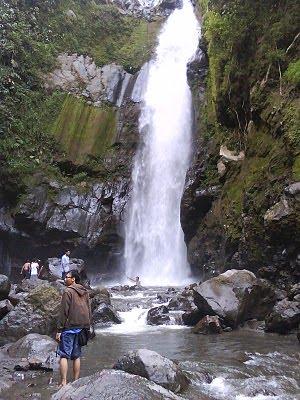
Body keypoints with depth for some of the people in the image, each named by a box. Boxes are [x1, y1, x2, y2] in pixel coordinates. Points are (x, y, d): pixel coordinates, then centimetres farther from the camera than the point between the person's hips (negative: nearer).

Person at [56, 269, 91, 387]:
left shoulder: (68, 292, -10)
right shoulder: (85, 292, 11)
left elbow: (64, 312, -13)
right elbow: (89, 311, 13)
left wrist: (59, 330, -9)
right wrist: (87, 327, 19)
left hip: (70, 328, -7)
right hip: (82, 328, 7)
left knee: (64, 355, -1)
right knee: (76, 356, 13)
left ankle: (63, 383, -4)